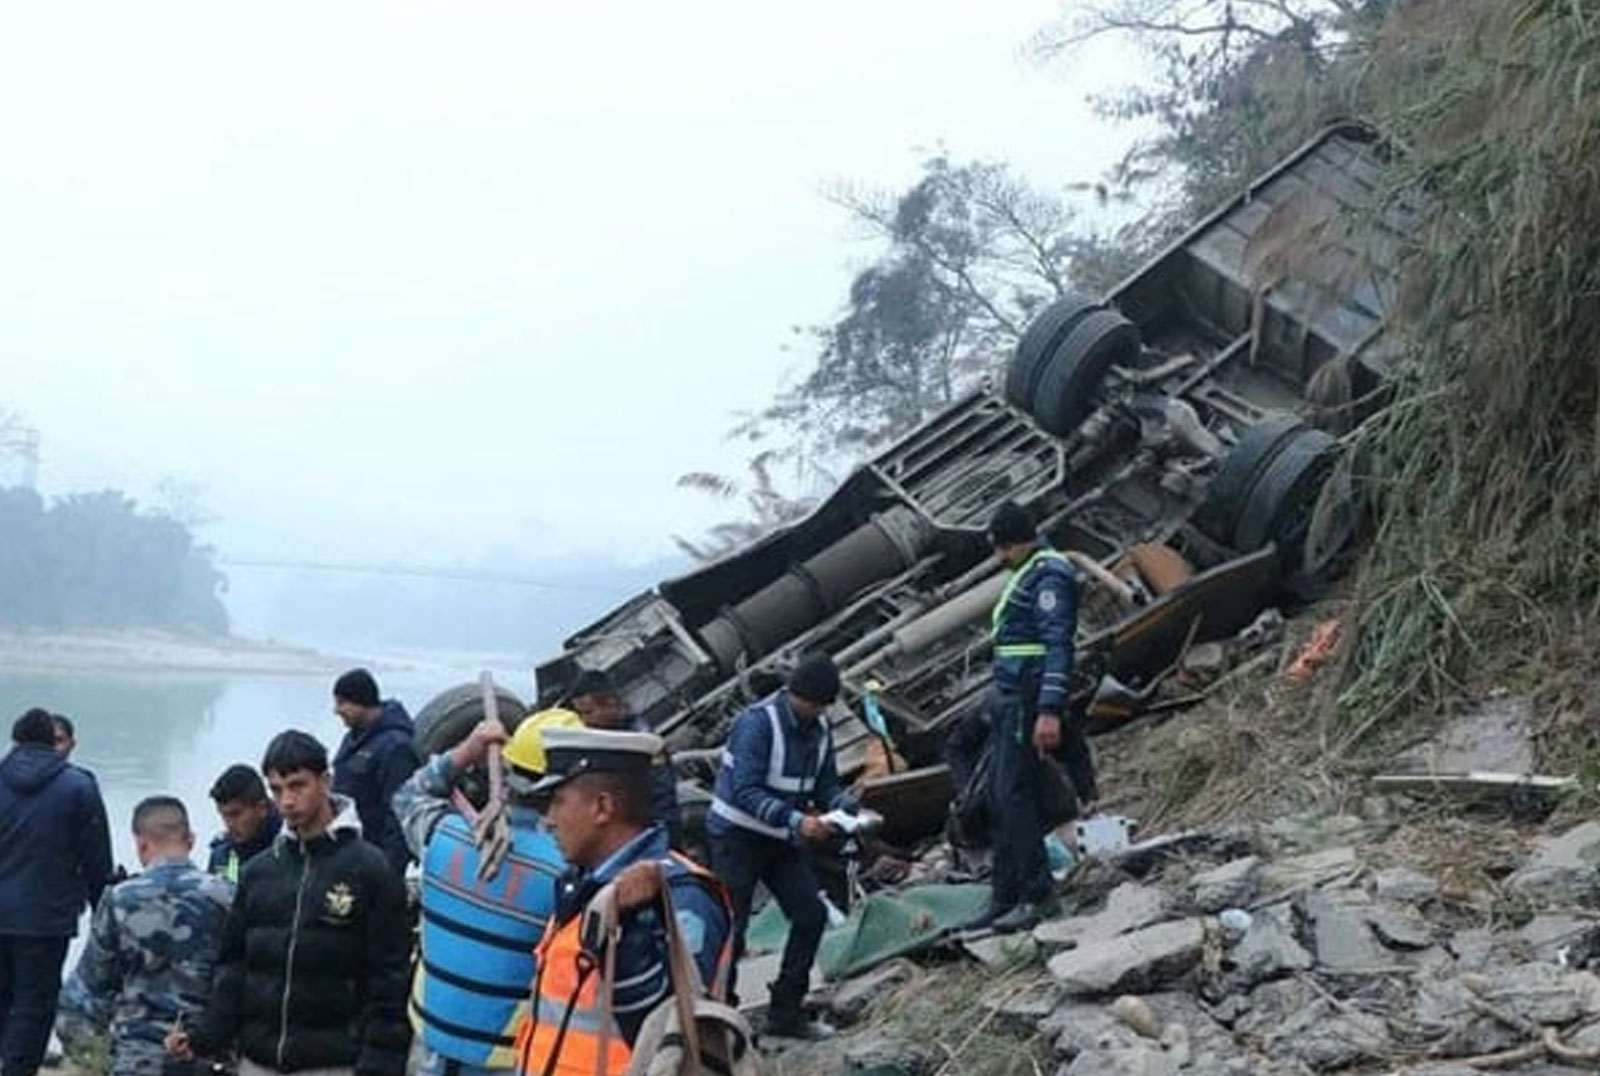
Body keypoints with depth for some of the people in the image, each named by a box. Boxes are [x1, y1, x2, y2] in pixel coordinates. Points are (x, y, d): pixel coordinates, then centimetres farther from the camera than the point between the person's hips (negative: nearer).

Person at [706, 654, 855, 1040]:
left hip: (781, 840, 8)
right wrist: (796, 820, -35)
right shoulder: (757, 723, -22)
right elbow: (744, 791, -27)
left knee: (810, 913, 3)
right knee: (730, 926, -7)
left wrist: (850, 808, -13)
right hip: (737, 837, -8)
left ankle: (785, 1012, 13)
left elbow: (826, 784, 8)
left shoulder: (818, 729, 3)